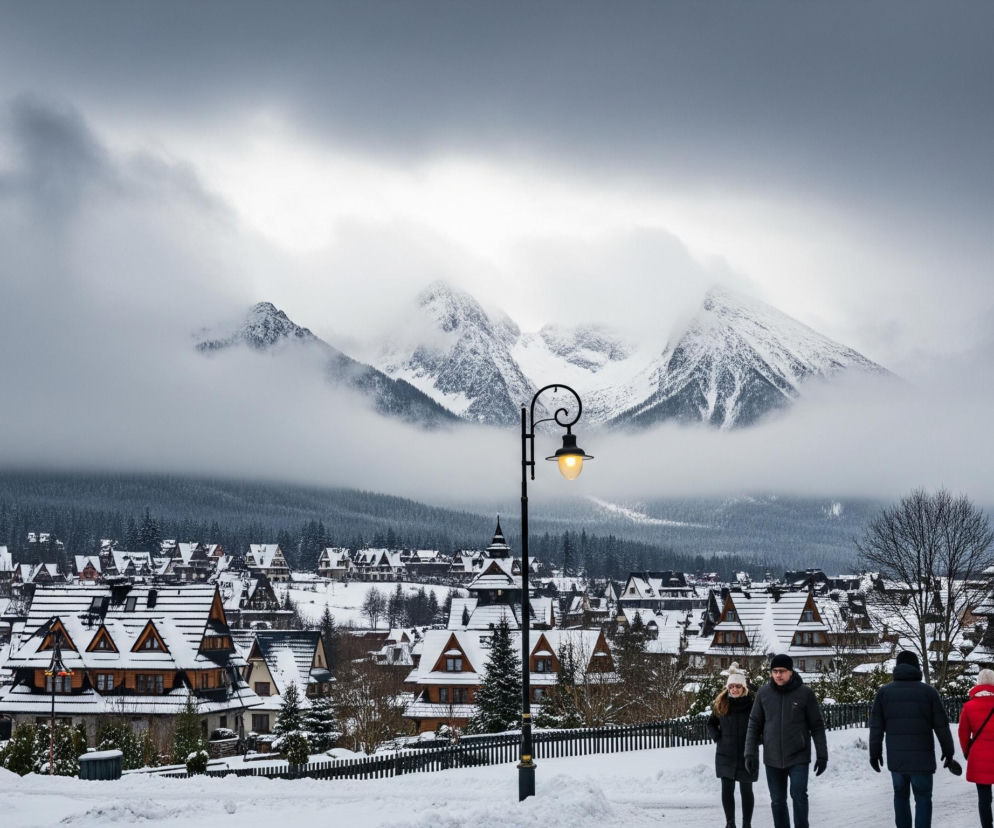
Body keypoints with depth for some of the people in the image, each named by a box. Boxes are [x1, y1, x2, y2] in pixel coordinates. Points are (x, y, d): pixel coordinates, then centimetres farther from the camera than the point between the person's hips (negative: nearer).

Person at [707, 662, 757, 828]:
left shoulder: (752, 704, -10)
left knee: (746, 790, 6)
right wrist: (717, 737, 2)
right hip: (725, 754, 3)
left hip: (746, 755, -3)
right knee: (727, 789, 6)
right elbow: (711, 724, 16)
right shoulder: (720, 704, 2)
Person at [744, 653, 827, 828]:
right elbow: (754, 724, 5)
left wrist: (822, 755, -1)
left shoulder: (805, 693, -5)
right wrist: (750, 753, -2)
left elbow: (817, 726, 0)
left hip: (798, 758, -3)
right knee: (777, 801, 7)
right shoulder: (763, 693, 0)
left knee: (799, 795, -13)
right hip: (772, 759, 3)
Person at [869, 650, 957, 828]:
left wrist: (875, 753, 11)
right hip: (922, 759, -2)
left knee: (901, 796, 19)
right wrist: (948, 751, 11)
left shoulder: (884, 692, 3)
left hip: (896, 759, 2)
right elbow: (941, 726, 0)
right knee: (923, 799, 5)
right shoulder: (929, 692, -3)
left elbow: (876, 726, 3)